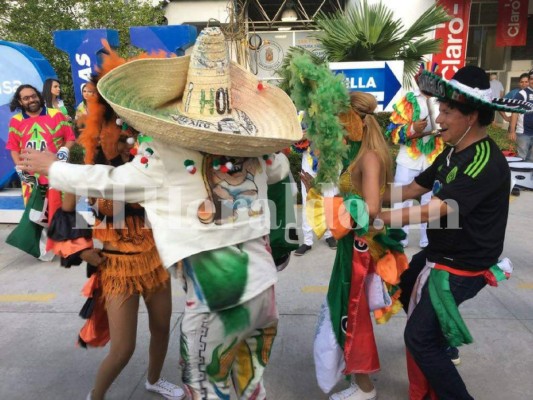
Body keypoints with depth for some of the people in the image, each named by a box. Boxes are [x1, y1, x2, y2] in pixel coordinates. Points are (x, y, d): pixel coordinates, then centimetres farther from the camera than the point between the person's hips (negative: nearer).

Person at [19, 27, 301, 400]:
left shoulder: (167, 151, -15)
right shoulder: (254, 144, -1)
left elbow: (113, 181, -3)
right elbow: (280, 168, 20)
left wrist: (52, 167, 12)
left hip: (213, 293, -5)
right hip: (262, 282, 5)